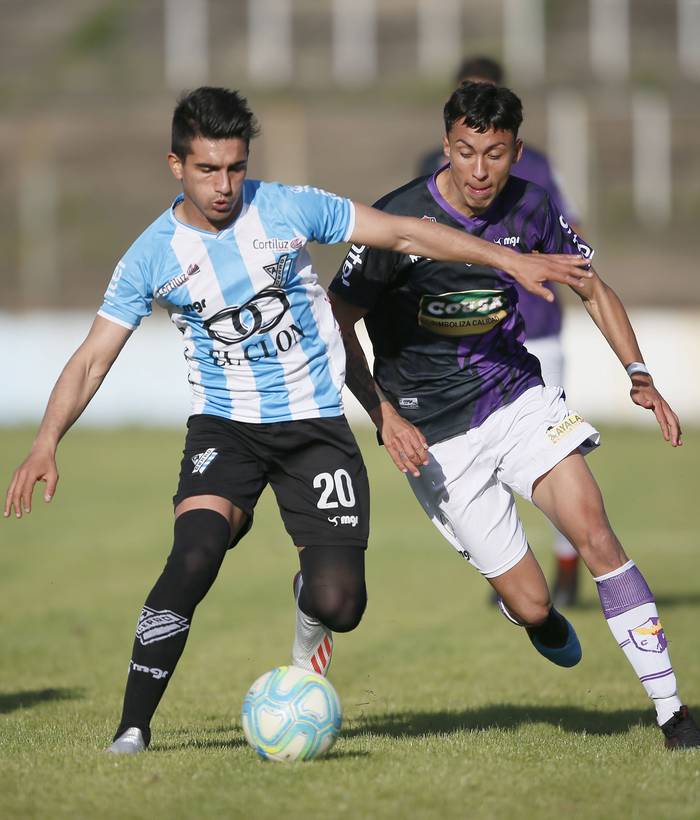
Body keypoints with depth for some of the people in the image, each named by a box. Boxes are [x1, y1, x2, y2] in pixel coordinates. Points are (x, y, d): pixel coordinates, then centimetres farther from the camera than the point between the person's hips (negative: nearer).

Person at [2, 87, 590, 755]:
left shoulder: (289, 209, -6)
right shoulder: (152, 256, -6)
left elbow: (405, 234, 1)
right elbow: (92, 358, -7)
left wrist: (512, 261, -3)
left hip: (315, 424, 1)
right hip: (223, 425, 0)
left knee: (340, 606, -12)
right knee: (195, 553, -29)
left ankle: (308, 607, 28)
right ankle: (131, 729, -21)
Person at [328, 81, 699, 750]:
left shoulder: (528, 209, -3)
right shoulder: (399, 220, -15)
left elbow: (592, 289, 13)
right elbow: (336, 324, -8)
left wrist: (640, 377, 1)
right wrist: (383, 414, -17)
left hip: (518, 395, 3)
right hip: (436, 433, -3)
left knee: (593, 532, -20)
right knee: (531, 607, -6)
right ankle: (543, 624, 35)